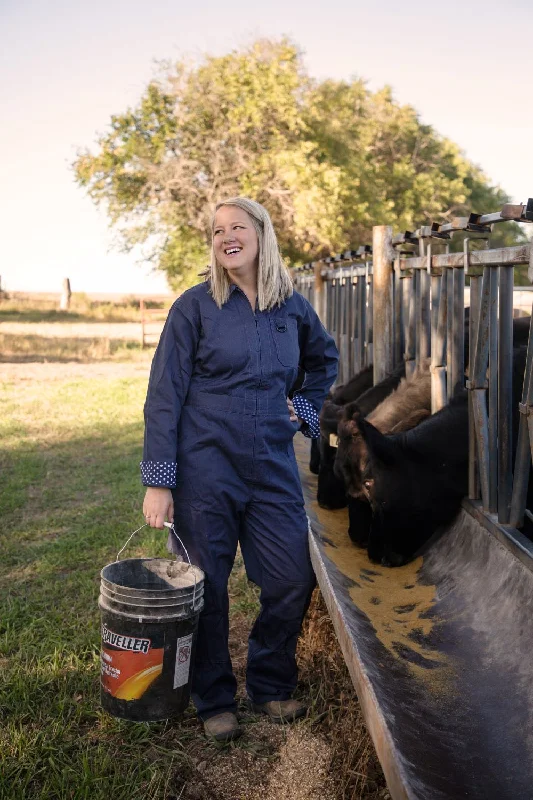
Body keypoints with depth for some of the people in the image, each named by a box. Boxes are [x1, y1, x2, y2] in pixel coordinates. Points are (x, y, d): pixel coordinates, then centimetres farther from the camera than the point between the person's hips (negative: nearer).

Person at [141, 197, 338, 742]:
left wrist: (305, 410, 11)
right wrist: (157, 480, -12)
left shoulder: (292, 307, 6)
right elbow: (164, 395, -7)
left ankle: (272, 687, 28)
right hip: (206, 467, -3)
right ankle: (214, 702, 26)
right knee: (207, 589, 6)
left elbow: (325, 360, 26)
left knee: (294, 581, 5)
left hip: (273, 467, 4)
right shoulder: (196, 305, -5)